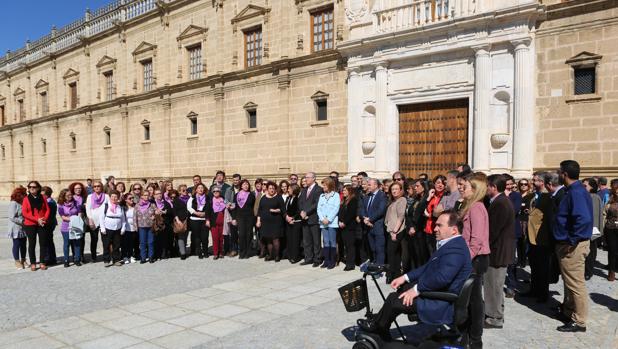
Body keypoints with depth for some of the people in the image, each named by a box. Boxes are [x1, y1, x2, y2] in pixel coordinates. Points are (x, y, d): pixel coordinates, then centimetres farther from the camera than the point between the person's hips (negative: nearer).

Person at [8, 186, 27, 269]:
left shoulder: (23, 203, 8)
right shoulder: (13, 203, -15)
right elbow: (12, 217, -19)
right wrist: (22, 221, -19)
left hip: (23, 228, 7)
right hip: (16, 229, -7)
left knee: (23, 245, 12)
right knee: (16, 245, 3)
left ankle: (23, 260, 23)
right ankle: (17, 261, 14)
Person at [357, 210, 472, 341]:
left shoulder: (455, 249, -24)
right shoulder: (451, 243, 11)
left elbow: (442, 277, -34)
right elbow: (428, 267, 15)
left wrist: (417, 289, -23)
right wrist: (405, 277, 7)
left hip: (443, 305, -10)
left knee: (394, 300, -9)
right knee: (401, 288, 15)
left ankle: (377, 327, 17)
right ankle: (378, 321, 23)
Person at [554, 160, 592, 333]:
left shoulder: (576, 192, -21)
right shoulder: (572, 191, 11)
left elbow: (583, 219, -33)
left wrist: (572, 241, -25)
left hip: (573, 246, -11)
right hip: (568, 243, 11)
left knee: (576, 283, -2)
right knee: (569, 280, 22)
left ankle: (579, 321, 8)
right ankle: (568, 309, 37)